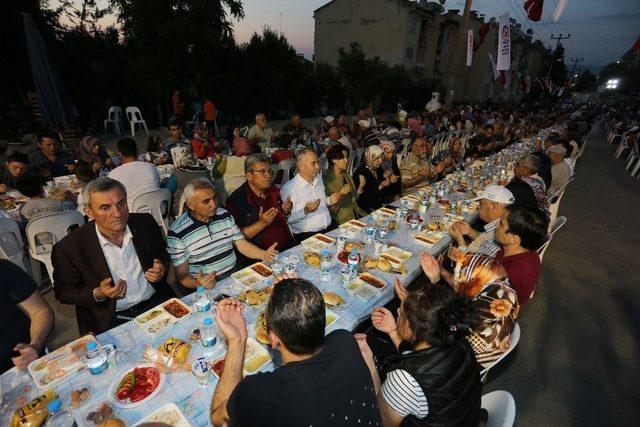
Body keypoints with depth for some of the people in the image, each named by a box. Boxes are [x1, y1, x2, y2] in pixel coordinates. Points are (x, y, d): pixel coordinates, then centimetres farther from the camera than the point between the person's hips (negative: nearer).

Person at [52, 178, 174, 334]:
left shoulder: (146, 223, -4)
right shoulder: (69, 247, -10)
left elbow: (163, 255, 12)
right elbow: (63, 293, 2)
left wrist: (161, 269, -10)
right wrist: (97, 295, -16)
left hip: (157, 304, 2)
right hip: (110, 321, -1)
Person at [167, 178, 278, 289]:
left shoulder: (224, 215, 4)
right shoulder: (177, 232, -9)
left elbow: (241, 244, 5)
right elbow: (182, 273, -6)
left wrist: (264, 254, -13)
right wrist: (196, 284, -27)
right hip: (208, 286, -4)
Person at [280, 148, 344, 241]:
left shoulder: (319, 179, 13)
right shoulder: (288, 188, -11)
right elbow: (288, 219, -12)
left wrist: (329, 200, 6)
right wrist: (305, 211, -25)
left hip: (330, 229, 6)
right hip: (307, 235, -6)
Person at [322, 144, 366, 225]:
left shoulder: (347, 175, 10)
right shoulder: (327, 179, -11)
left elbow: (353, 199, 14)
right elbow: (330, 209, -12)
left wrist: (360, 187, -1)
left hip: (355, 214, 7)